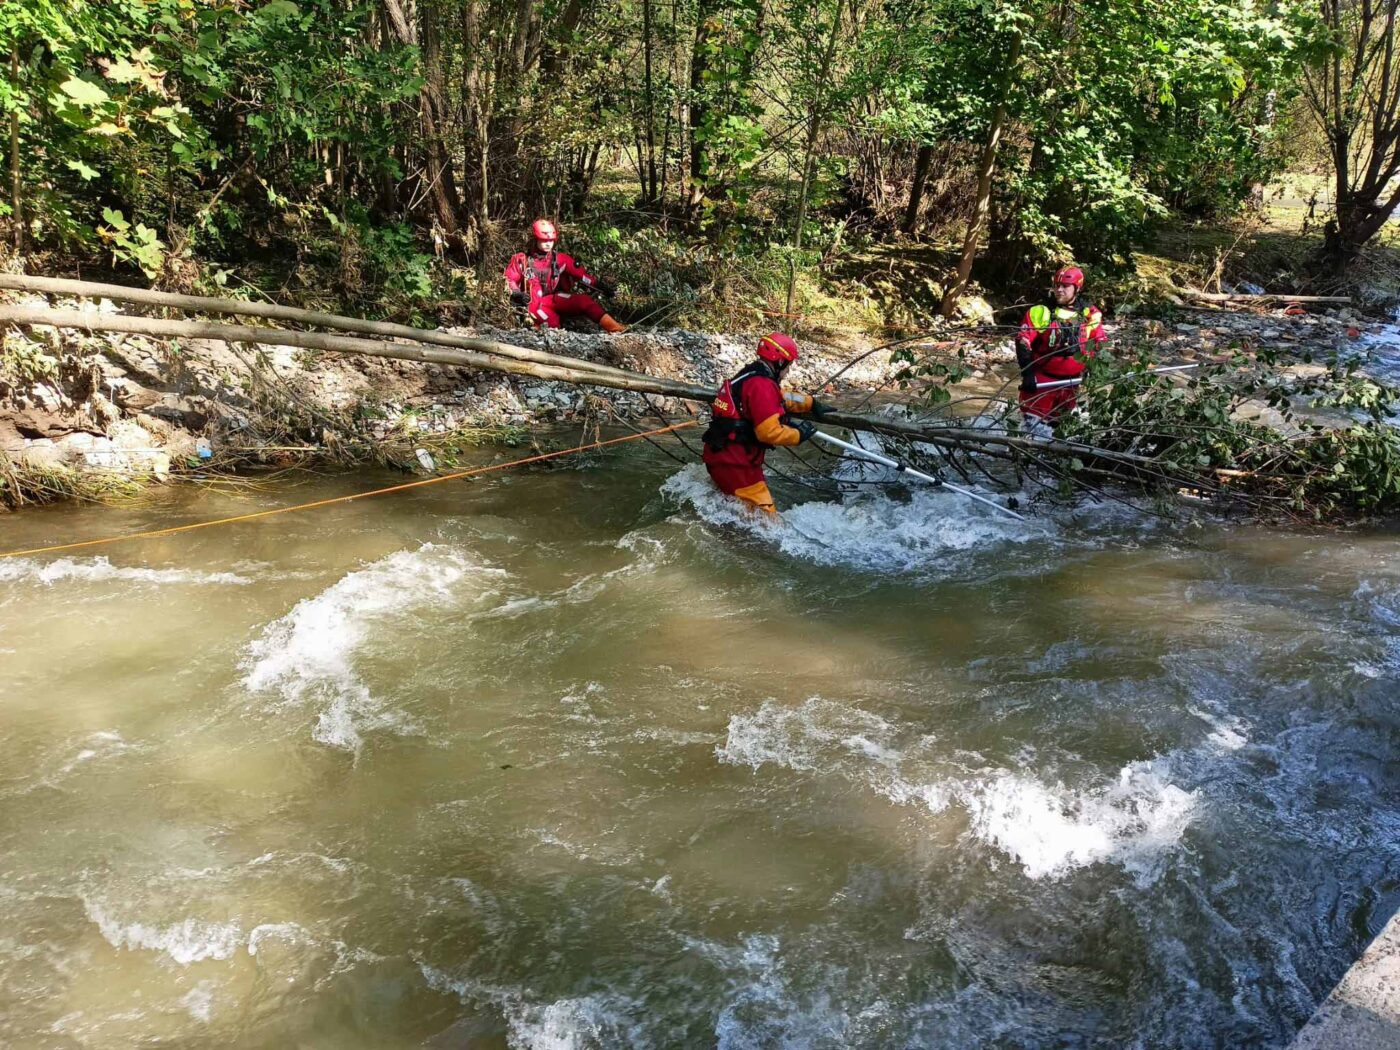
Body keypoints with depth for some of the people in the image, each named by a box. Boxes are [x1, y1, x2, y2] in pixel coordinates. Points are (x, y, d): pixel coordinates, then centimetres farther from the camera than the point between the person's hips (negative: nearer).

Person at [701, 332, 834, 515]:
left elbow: (782, 397, 30)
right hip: (734, 463, -10)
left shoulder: (750, 376, 13)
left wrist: (812, 403, 33)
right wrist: (798, 434, -8)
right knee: (765, 515, -11)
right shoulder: (762, 386, -19)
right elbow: (769, 432, -22)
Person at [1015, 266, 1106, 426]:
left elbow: (1099, 344, 10)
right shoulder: (1040, 312, -5)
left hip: (1070, 383, 4)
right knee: (1034, 424, -10)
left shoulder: (1090, 315, 4)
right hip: (1041, 380, -4)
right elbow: (1023, 342, -10)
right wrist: (1027, 373, -20)